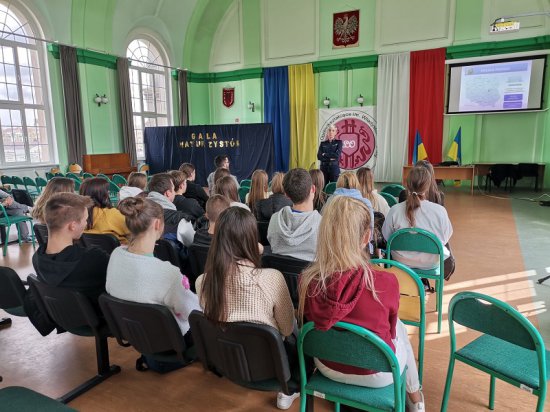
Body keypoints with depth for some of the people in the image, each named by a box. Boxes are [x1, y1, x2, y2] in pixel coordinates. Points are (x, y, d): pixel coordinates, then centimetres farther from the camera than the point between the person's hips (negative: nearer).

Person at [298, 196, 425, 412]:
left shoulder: (306, 280, -22)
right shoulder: (385, 282, -29)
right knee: (400, 329, 30)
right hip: (376, 373, -2)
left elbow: (310, 323, -1)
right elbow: (390, 330, -8)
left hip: (327, 368, 3)